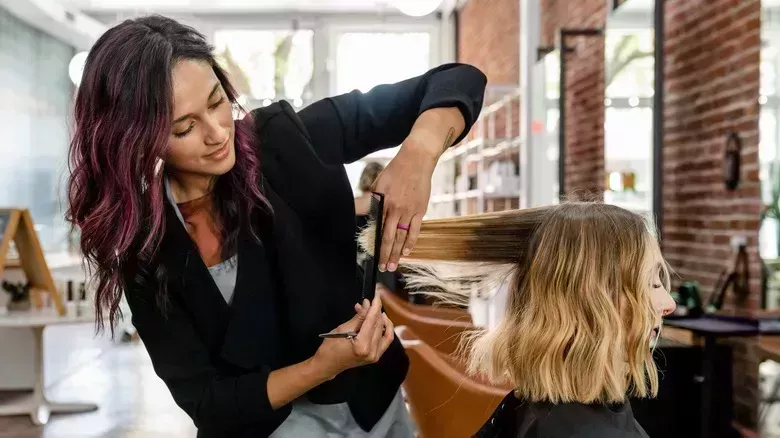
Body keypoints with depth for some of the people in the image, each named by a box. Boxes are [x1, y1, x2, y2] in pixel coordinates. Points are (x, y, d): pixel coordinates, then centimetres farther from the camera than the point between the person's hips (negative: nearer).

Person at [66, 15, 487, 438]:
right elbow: (206, 403, -15)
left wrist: (417, 155, -33)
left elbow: (458, 82, -14)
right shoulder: (142, 245, -16)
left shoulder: (286, 139, -17)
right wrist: (322, 366, -29)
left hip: (374, 403, 1)